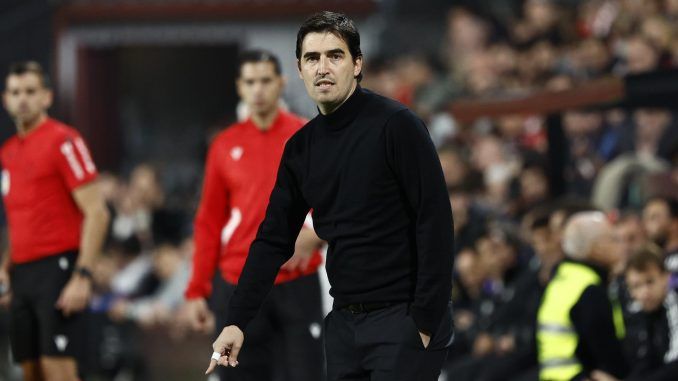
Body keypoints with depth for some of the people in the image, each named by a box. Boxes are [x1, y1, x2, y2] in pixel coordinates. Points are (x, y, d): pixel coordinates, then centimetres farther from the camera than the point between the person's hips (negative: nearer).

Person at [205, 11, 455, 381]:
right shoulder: (301, 148, 10)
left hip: (401, 321, -7)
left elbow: (435, 223, -14)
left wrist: (425, 322, -17)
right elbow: (274, 239, 13)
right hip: (343, 322, 7)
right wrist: (236, 321, 5)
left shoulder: (395, 125, -11)